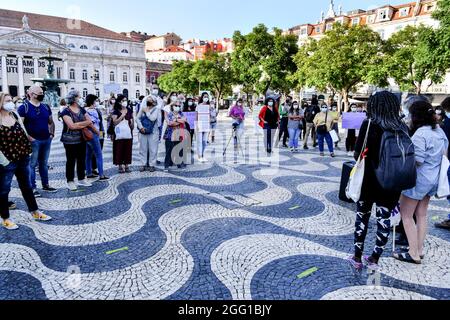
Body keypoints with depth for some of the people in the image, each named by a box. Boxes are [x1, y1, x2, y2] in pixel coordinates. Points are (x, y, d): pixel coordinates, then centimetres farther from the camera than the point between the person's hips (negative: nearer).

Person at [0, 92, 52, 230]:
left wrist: (28, 149, 12)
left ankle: (35, 212, 30)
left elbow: (23, 133, 14)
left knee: (27, 187, 17)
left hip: (23, 158, 6)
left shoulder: (15, 115, 5)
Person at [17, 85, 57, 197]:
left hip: (47, 140, 6)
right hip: (33, 141, -6)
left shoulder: (46, 107, 11)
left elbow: (51, 122, 21)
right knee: (32, 165, 0)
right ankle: (33, 188, 6)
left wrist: (52, 133, 10)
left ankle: (45, 185, 23)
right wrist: (28, 137, -15)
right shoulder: (24, 107, -8)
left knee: (44, 164, 15)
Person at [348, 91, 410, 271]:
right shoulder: (402, 127, 0)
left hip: (369, 180, -3)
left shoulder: (369, 124, -11)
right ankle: (375, 259, 23)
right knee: (384, 219, 12)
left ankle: (357, 258, 21)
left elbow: (358, 154, -11)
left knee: (363, 217, 11)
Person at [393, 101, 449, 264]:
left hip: (418, 180, -9)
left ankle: (414, 254, 6)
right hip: (433, 179, 9)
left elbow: (417, 162, -21)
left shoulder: (420, 134, -22)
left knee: (406, 215, 2)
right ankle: (419, 250, 24)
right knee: (422, 215, 16)